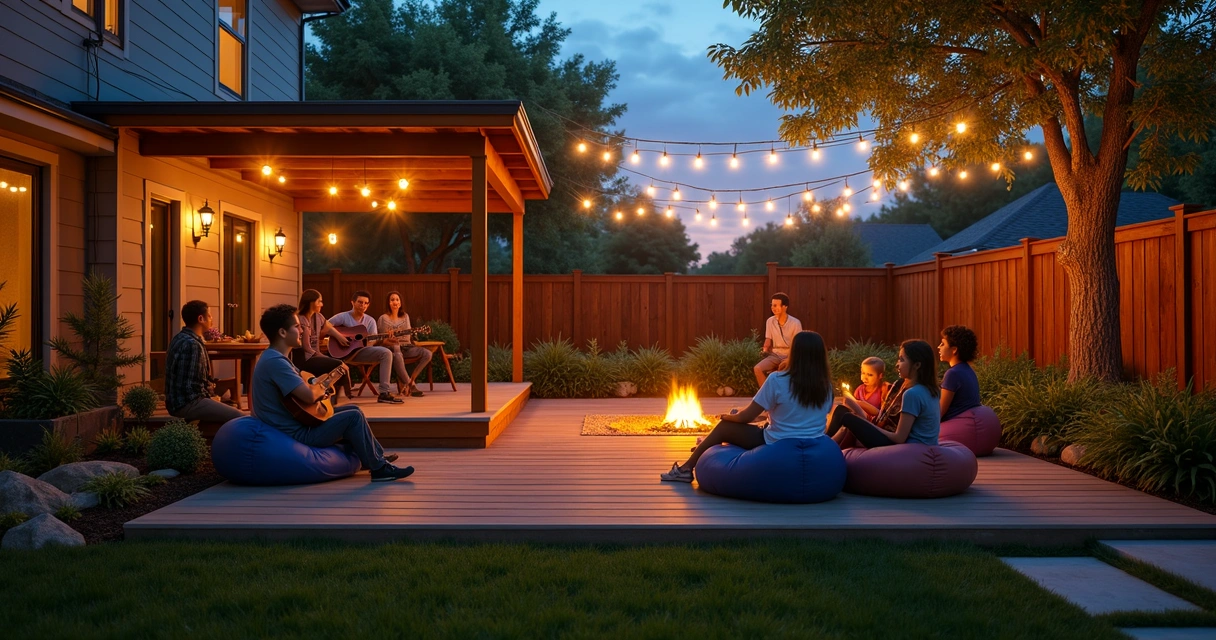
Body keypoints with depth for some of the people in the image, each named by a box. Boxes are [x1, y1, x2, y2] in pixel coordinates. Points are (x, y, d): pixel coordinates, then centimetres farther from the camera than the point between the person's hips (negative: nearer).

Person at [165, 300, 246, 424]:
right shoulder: (191, 344, -20)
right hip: (187, 403, -11)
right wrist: (209, 396, -8)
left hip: (181, 400, 11)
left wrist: (209, 386, 11)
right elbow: (191, 387, -23)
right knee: (240, 418, -19)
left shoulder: (181, 338, 13)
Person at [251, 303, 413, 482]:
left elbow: (305, 382, 22)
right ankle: (379, 468, 0)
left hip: (295, 424, 11)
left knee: (353, 409, 16)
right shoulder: (275, 361, -24)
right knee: (353, 417, -11)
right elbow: (309, 396, -31)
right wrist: (321, 389, -9)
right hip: (294, 435, -11)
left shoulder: (275, 357, 10)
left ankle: (378, 456, 24)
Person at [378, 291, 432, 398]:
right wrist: (387, 340, -19)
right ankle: (411, 385, -33)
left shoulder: (405, 316, 15)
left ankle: (409, 380, -16)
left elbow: (408, 336, 13)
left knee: (427, 353, -20)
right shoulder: (383, 318, 3)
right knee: (397, 355, -42)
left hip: (406, 346, 5)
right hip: (391, 348, -5)